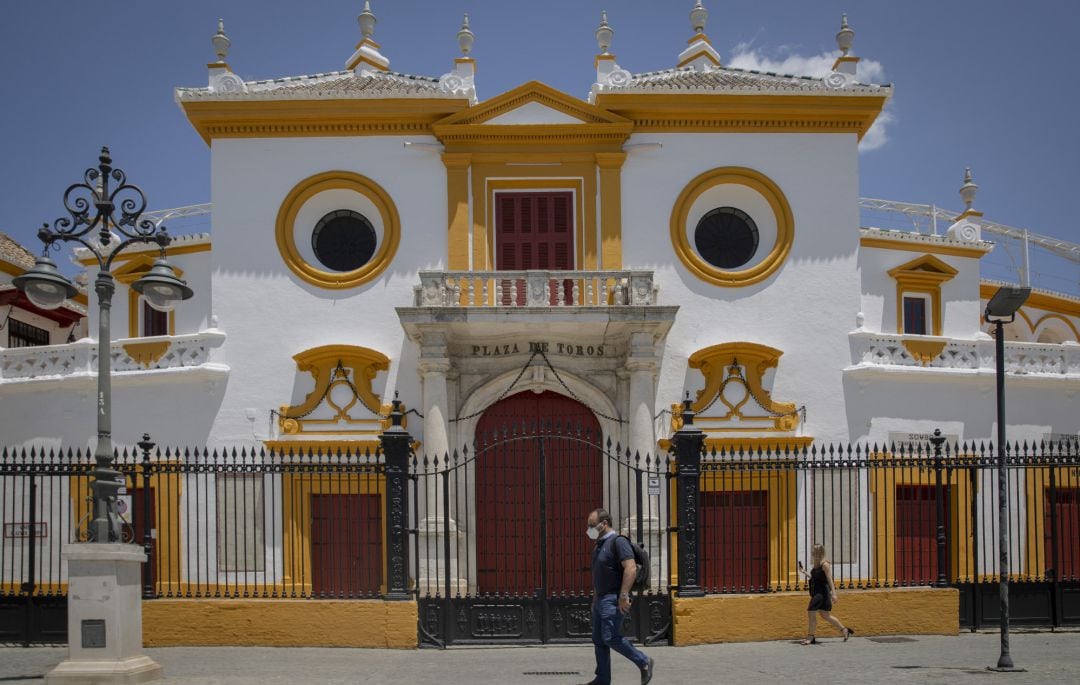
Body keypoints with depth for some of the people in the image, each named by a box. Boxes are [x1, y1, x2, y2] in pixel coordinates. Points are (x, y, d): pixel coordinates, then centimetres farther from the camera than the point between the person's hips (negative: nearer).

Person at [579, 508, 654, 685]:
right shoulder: (600, 545, 17)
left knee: (610, 637, -14)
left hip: (613, 599, -10)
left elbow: (631, 568, -22)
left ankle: (643, 662, 0)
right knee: (599, 640, 7)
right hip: (601, 599, 10)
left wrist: (624, 596, -26)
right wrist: (595, 599, 22)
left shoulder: (618, 541, -13)